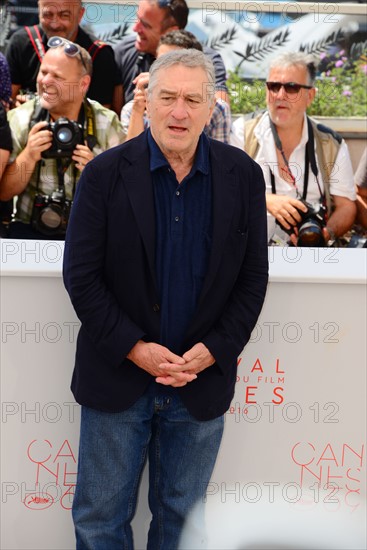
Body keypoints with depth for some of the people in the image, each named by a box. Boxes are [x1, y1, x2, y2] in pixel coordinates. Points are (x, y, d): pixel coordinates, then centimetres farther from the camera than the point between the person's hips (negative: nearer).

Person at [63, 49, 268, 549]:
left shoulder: (243, 176, -2)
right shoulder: (105, 174, -7)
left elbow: (253, 278, 1)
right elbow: (80, 276, -8)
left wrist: (214, 350, -10)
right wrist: (134, 348, -14)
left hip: (203, 381, 1)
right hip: (117, 377, -1)